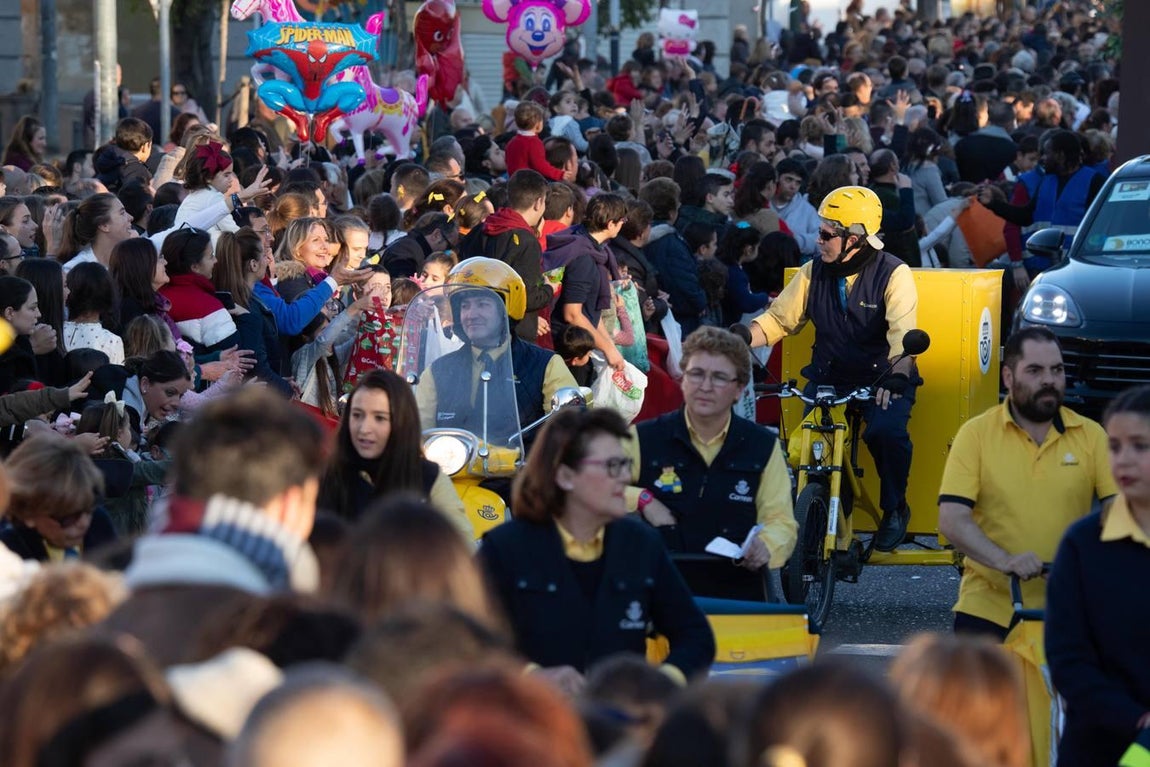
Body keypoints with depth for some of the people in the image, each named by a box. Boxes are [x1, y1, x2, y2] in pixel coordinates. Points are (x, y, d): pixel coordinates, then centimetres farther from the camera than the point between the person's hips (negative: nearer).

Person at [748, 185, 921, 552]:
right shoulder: (814, 272, 4)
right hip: (829, 377, 4)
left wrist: (895, 377, -42)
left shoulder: (894, 274, -10)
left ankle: (894, 509, -5)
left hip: (881, 380, -3)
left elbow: (902, 333, -23)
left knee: (886, 431, -32)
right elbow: (778, 318, 4)